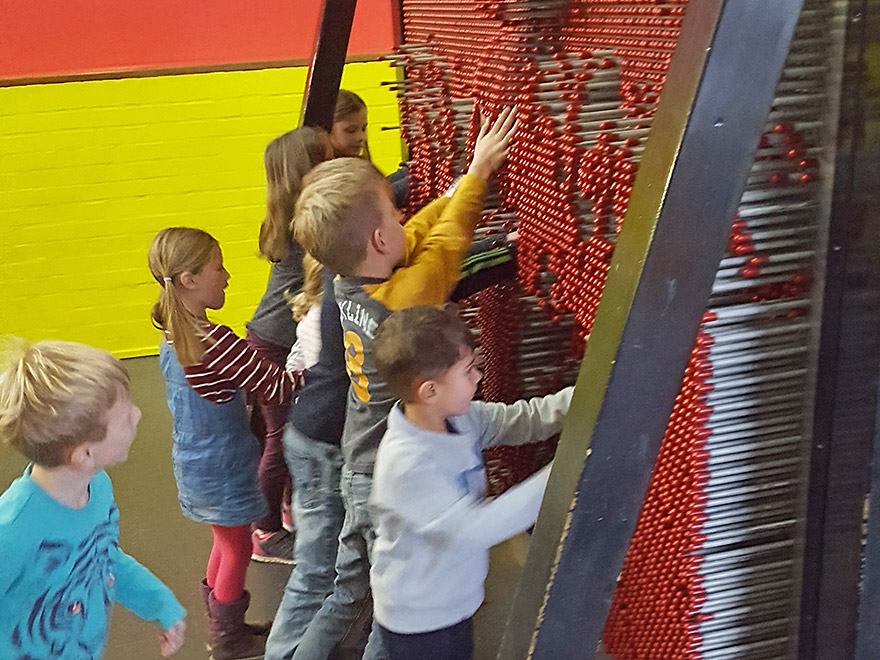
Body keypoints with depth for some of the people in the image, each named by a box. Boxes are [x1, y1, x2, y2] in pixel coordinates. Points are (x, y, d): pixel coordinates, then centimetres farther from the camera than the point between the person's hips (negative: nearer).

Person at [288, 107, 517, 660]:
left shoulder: (346, 283, -5)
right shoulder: (404, 298, -27)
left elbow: (424, 230, 4)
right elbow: (447, 240, -12)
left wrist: (474, 176, 7)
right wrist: (479, 171, 1)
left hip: (359, 473, 8)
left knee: (347, 595, 24)